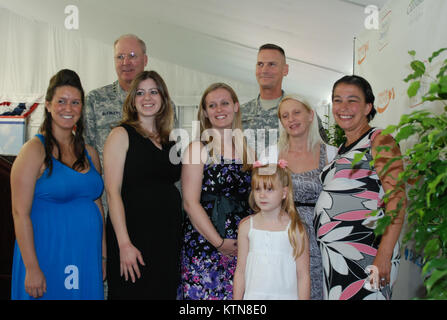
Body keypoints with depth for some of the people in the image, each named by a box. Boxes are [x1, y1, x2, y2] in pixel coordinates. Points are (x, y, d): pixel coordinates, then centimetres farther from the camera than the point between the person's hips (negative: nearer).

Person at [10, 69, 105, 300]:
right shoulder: (34, 150, -9)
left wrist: (103, 257, 9)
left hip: (87, 260, 5)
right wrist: (32, 268, -17)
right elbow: (20, 213, -13)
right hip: (48, 257, -5)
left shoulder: (89, 154, 9)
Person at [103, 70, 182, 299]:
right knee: (132, 293, 1)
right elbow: (113, 192, -10)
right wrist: (124, 244, -17)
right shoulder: (122, 135, -2)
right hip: (133, 235, -5)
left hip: (168, 236, 5)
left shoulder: (167, 141, 13)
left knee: (164, 293, 9)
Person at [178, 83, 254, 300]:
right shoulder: (198, 149, -2)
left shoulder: (247, 151, 11)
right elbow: (191, 203, -9)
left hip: (241, 248, 4)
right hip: (203, 244, -4)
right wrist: (219, 242, -12)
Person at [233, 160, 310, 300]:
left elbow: (303, 274, -3)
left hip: (286, 295, -1)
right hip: (253, 295, 2)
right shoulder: (246, 226, 3)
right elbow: (240, 270, 7)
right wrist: (237, 302, 6)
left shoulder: (295, 228, -5)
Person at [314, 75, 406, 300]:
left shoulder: (380, 142, -5)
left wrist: (384, 255, -23)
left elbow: (397, 200, -14)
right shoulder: (343, 148, 18)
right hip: (334, 256, 8)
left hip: (363, 255, -7)